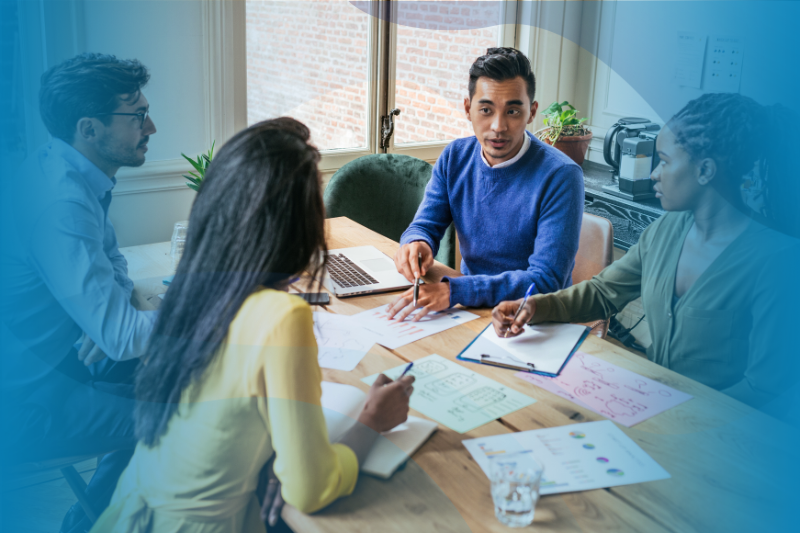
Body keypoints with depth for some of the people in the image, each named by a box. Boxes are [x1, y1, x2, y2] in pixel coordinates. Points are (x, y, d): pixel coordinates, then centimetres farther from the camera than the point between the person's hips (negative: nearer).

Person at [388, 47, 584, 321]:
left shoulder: (560, 176, -18)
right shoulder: (454, 157, 1)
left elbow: (546, 281, -24)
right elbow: (425, 225, 5)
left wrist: (453, 291, -35)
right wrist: (417, 244, -22)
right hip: (471, 305, 5)